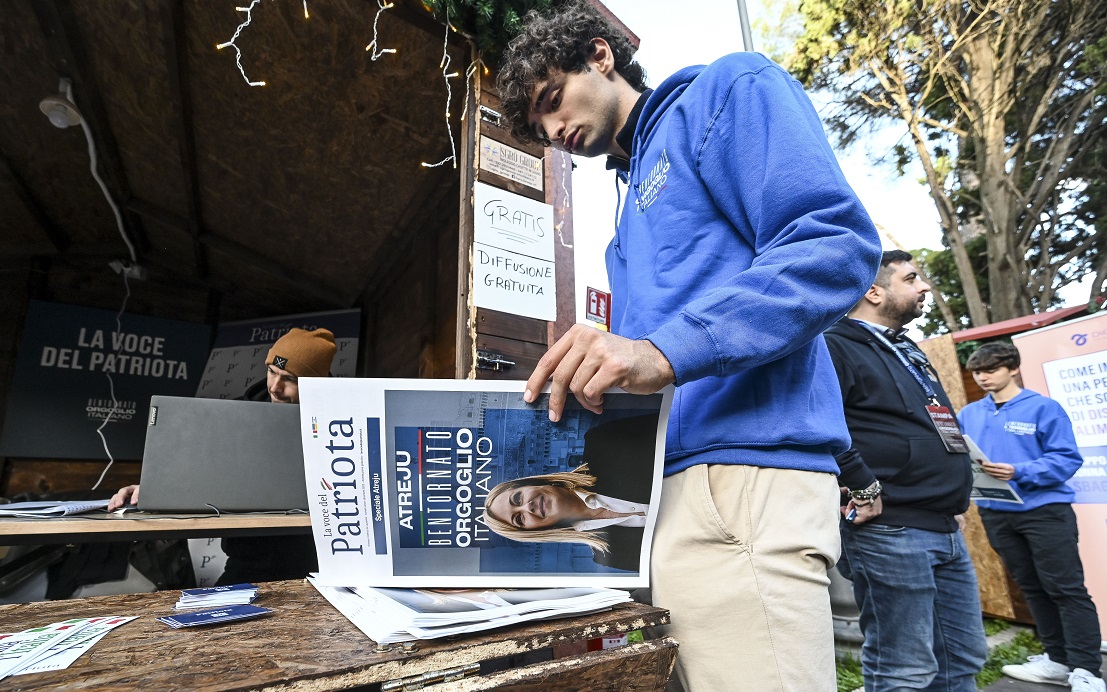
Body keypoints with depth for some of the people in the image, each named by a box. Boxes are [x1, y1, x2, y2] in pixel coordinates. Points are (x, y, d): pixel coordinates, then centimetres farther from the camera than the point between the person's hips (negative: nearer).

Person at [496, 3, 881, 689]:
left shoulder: (730, 89, 6)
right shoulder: (632, 207, 27)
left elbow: (839, 242, -11)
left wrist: (664, 351, -21)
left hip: (745, 476, -8)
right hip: (659, 487, 9)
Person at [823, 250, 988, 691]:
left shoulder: (907, 352, 21)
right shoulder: (837, 347, -10)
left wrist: (956, 495, 19)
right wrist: (865, 489, -21)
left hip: (946, 530, 10)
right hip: (889, 530, -10)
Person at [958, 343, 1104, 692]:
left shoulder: (1043, 408, -7)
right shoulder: (969, 414, 6)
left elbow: (1067, 458, -12)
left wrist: (1018, 472, -24)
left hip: (1044, 509, -5)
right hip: (996, 513, 5)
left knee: (1066, 589, 1)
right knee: (1032, 588, 15)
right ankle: (1058, 659, 28)